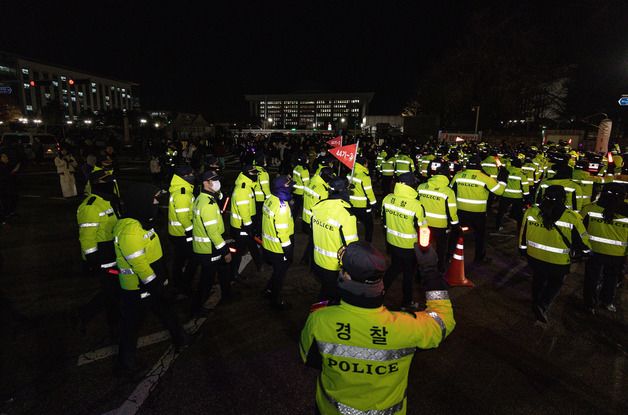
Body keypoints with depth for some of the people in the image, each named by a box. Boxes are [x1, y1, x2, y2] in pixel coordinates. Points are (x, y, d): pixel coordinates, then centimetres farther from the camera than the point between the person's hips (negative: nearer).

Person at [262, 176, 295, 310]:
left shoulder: (270, 199, -1)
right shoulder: (282, 206, -28)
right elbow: (282, 231, -26)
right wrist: (288, 251, -16)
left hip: (269, 245, 8)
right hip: (279, 249, -8)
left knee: (277, 271, 29)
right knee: (280, 274, 12)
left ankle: (270, 290, 46)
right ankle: (276, 301, 30)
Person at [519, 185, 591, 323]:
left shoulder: (531, 212, -14)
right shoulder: (571, 218, -21)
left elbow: (523, 233, -1)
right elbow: (581, 240, -7)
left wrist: (523, 248, 16)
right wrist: (587, 251, 16)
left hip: (534, 256, 3)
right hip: (558, 261, -3)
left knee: (538, 278, 29)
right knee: (555, 283, 24)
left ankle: (536, 301, 47)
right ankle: (543, 305, 6)